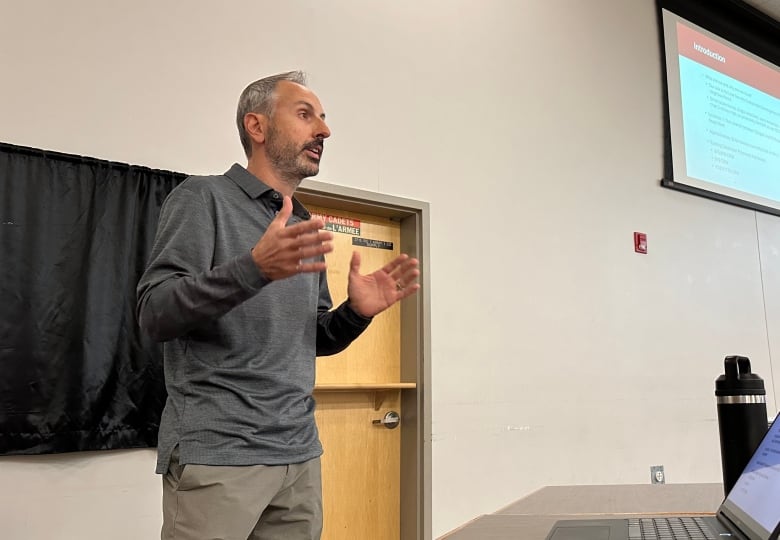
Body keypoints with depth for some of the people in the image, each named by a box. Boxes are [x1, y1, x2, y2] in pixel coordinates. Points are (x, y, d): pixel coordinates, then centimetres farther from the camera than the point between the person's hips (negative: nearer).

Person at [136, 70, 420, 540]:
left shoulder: (304, 227, 15)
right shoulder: (203, 198, -3)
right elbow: (154, 313, -14)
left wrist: (356, 313, -2)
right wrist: (254, 268, -28)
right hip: (216, 453, -6)